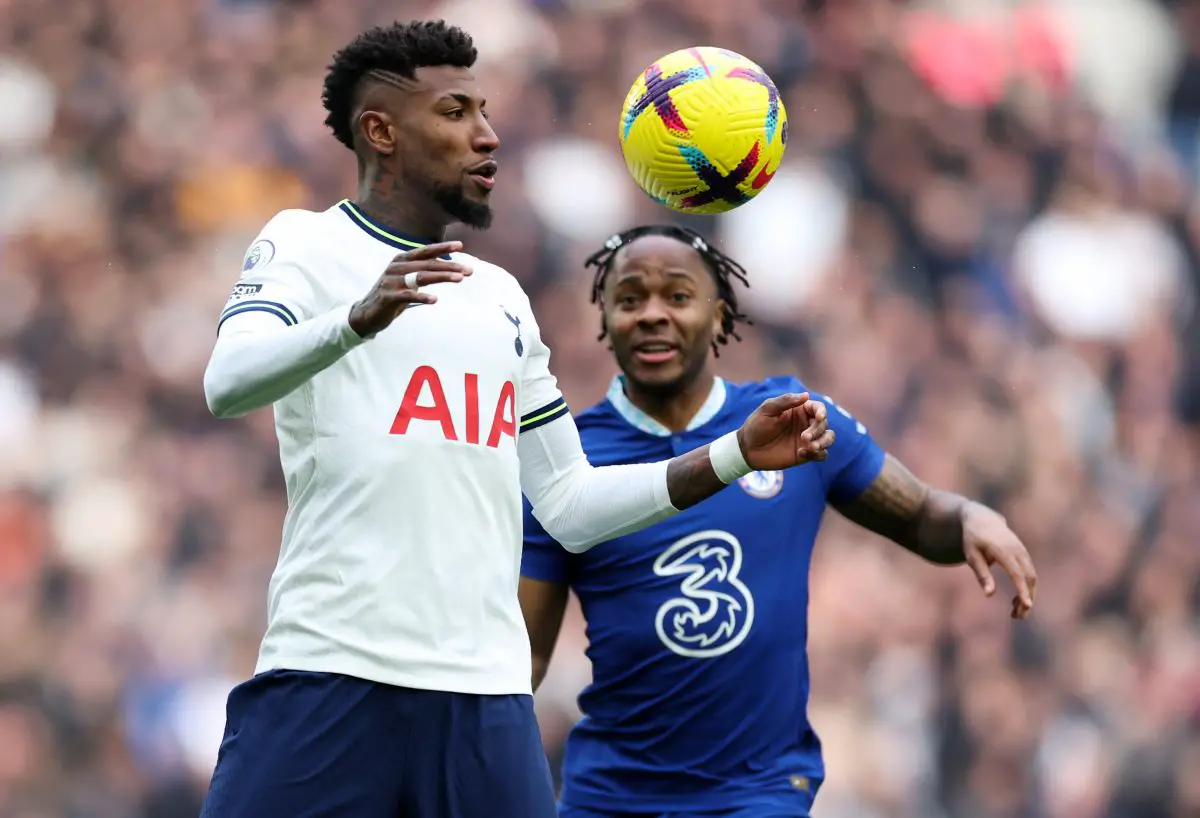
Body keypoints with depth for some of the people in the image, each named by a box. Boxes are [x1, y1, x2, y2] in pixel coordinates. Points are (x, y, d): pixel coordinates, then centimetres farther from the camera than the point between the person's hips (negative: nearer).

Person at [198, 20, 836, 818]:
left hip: (486, 692, 5)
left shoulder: (500, 296, 22)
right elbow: (227, 383, -16)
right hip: (332, 673, -5)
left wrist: (739, 454, 14)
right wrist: (359, 319, -34)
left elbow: (571, 506, 24)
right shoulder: (305, 245, 4)